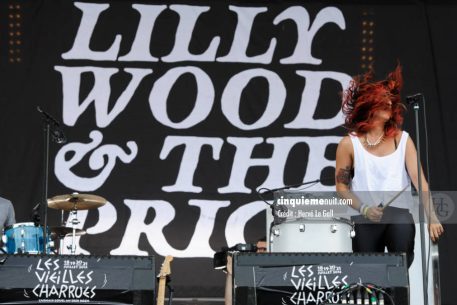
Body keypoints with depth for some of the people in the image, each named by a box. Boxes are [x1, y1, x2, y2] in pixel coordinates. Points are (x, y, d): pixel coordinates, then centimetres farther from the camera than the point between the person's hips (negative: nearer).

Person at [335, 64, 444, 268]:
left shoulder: (402, 139, 6)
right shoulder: (349, 144, 2)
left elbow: (419, 179, -3)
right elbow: (341, 186, 4)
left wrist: (431, 216, -15)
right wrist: (364, 209, -12)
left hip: (399, 213, 0)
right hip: (364, 219, 0)